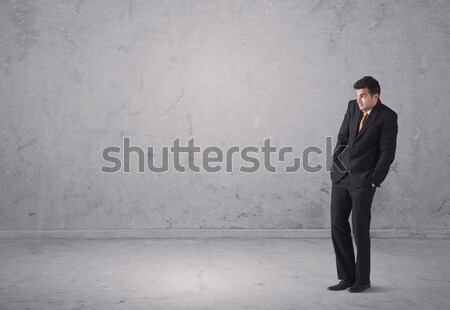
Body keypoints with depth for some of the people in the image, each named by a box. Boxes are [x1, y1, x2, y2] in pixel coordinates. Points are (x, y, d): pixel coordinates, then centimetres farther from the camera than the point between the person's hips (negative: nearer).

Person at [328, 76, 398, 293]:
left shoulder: (387, 117, -9)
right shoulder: (353, 107, 7)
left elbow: (388, 152, -9)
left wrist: (374, 181, -10)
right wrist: (335, 163, 8)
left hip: (362, 181, -6)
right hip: (340, 177, 6)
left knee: (360, 230, 1)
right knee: (338, 226, 6)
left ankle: (362, 279, 18)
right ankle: (347, 277, 18)